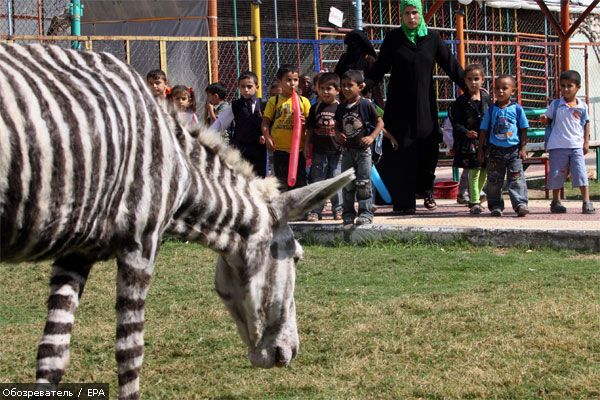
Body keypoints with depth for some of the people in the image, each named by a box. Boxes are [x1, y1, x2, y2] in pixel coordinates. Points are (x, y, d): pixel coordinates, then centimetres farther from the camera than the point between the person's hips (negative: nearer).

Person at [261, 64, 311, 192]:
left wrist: (304, 122, -16)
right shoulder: (274, 101, 3)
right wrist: (268, 138, -15)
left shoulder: (303, 101, 5)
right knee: (281, 182, 7)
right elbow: (265, 123, 0)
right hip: (280, 149, 0)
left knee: (300, 181, 5)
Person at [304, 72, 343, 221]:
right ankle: (315, 210, 6)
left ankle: (338, 209, 11)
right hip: (319, 151, 2)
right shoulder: (315, 108, 6)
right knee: (317, 181, 3)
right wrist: (307, 146, 7)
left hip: (337, 150, -2)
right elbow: (310, 129, 10)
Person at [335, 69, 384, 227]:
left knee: (363, 183, -5)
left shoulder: (366, 105, -7)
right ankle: (348, 214, 13)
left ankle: (365, 213, 1)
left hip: (363, 149, -5)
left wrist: (372, 137, -15)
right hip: (347, 150, 5)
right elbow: (337, 126, 19)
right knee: (347, 184, 7)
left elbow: (380, 122, -3)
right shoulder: (341, 108, 7)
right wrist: (339, 135, -3)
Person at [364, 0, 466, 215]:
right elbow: (379, 68, 0)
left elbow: (451, 65, 7)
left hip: (424, 104, 2)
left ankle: (426, 191, 16)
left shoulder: (432, 38, 5)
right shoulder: (393, 38, 2)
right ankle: (403, 203, -3)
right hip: (399, 106, -1)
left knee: (428, 149, -3)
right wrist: (364, 84, -16)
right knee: (402, 152, -5)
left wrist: (468, 86, 2)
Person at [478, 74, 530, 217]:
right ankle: (496, 206, 13)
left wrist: (523, 148, 0)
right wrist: (481, 149, 5)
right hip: (495, 150, 2)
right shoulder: (491, 110, 4)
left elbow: (523, 130, 5)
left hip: (514, 151, -2)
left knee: (517, 179, -8)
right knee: (494, 180, 5)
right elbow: (484, 130, 8)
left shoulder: (517, 109, 1)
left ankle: (520, 204, -9)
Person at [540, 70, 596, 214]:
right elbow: (549, 120, 9)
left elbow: (586, 124, 11)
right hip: (558, 146, 0)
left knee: (581, 173, -7)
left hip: (576, 145, 0)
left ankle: (587, 202, -5)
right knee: (557, 174, 6)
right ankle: (555, 202, 20)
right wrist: (544, 120, -15)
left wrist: (586, 142, 6)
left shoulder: (582, 106, 4)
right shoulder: (556, 105, 2)